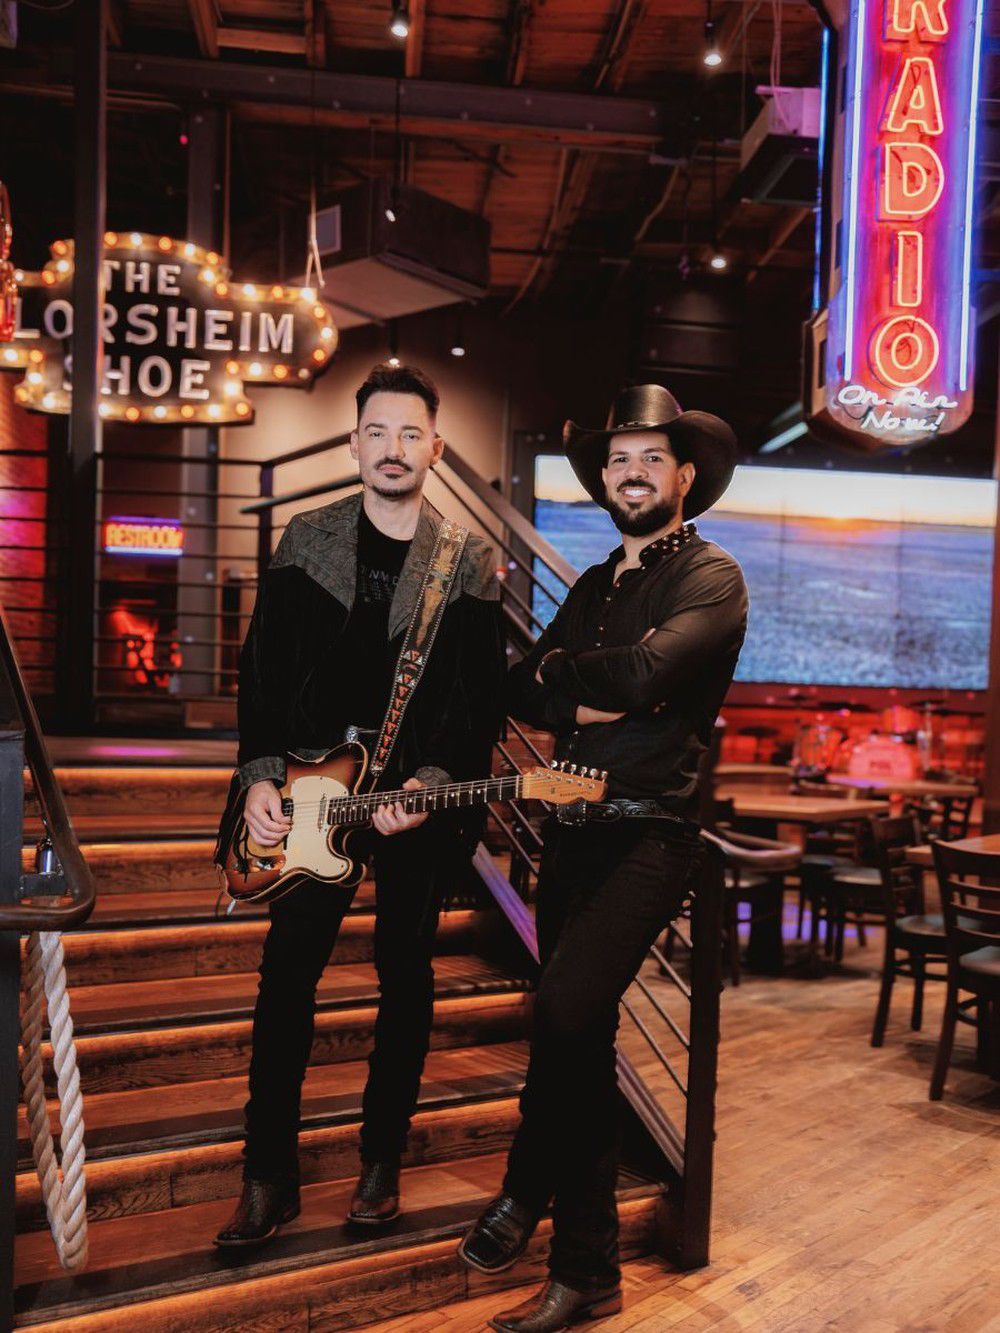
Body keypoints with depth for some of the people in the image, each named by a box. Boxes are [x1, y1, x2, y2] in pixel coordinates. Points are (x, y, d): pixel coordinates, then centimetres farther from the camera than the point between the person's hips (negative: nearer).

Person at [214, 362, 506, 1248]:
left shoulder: (472, 562, 1)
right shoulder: (305, 540, 6)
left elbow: (484, 695, -3)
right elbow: (264, 666, 4)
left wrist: (433, 783, -17)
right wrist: (260, 774, -6)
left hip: (422, 796, -1)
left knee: (406, 975, 9)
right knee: (287, 976, 2)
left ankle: (382, 1160, 27)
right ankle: (271, 1176, 17)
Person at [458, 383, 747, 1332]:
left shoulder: (712, 579, -3)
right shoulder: (594, 587, 18)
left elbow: (647, 670, -21)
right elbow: (519, 691, 10)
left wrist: (562, 670, -3)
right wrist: (586, 701, -8)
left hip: (648, 834, -7)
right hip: (570, 829, 7)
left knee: (564, 1012, -25)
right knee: (580, 1039, 13)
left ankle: (524, 1194, 3)